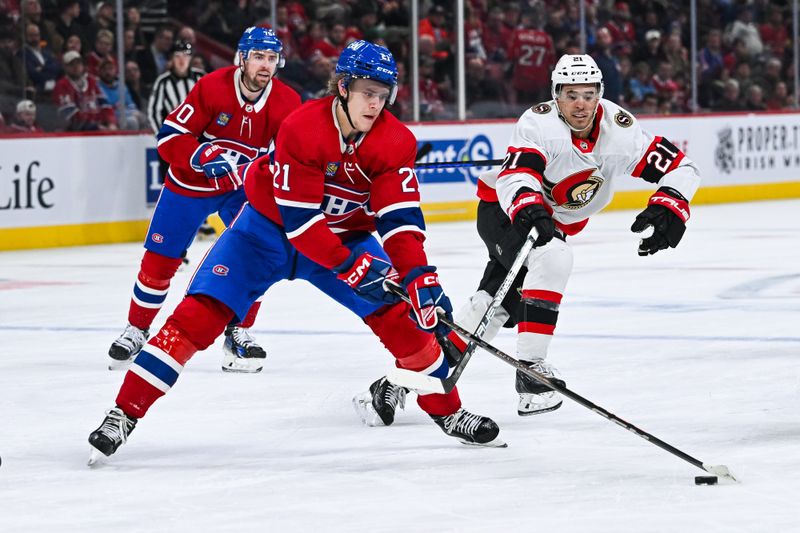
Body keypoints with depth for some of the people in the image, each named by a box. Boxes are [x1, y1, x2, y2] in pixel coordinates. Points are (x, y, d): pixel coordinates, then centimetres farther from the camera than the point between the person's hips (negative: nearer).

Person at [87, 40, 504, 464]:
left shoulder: (396, 142, -17)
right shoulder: (301, 128, -29)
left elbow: (401, 218, -21)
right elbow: (299, 218, -29)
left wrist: (419, 278, -36)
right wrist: (350, 267, -35)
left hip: (345, 236, 4)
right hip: (270, 227, -3)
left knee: (402, 315, -11)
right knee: (200, 313, -16)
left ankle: (448, 412, 9)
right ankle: (124, 414, -12)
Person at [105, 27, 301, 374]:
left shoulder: (286, 102, -16)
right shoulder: (212, 87, -24)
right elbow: (169, 137, -22)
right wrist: (205, 157, -36)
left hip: (243, 186, 2)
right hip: (189, 183, -2)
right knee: (160, 260, 2)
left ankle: (239, 333, 1)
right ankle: (137, 330, 23)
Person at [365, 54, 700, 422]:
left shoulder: (618, 129, -17)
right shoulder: (539, 123, -29)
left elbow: (680, 167, -15)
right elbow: (515, 179, -43)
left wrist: (669, 206, -34)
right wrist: (530, 210, -63)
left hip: (557, 222, 6)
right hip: (503, 208, -6)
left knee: (495, 306, 5)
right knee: (553, 257, -34)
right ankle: (529, 368, -31)